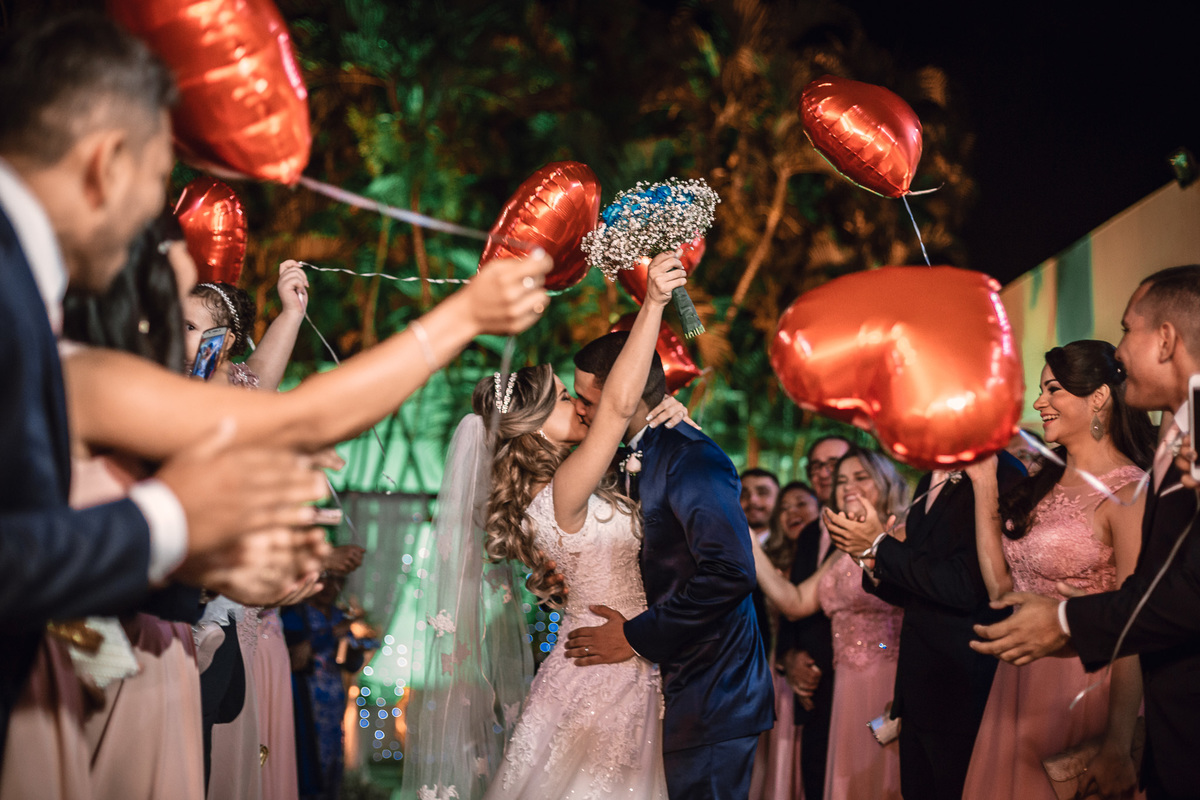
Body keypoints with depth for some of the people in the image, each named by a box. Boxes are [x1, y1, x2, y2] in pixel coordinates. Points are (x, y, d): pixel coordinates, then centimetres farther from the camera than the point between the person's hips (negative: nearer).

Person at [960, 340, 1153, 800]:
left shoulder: (1128, 494, -13)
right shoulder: (1046, 484, 11)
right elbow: (1001, 588, 5)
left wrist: (1118, 749, -22)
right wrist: (984, 485, 5)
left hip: (1080, 690, -7)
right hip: (1019, 684, 7)